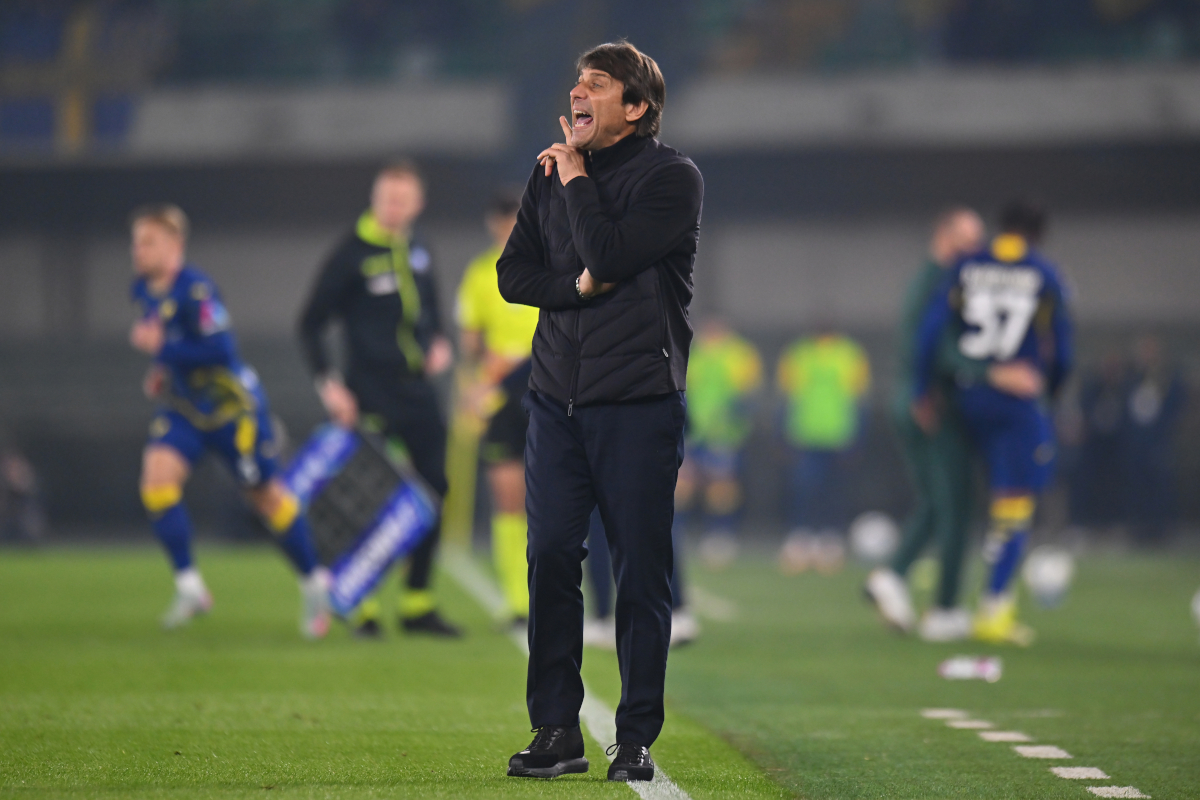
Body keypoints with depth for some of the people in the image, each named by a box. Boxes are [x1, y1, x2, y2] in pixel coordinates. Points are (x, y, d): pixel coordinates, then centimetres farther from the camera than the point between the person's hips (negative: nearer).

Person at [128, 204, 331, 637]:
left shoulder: (195, 290, -24)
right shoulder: (143, 289, 2)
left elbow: (220, 349, -28)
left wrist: (162, 349, -28)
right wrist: (163, 370, 6)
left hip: (232, 405, -7)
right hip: (183, 407, 7)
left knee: (266, 495, 5)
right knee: (157, 473, -18)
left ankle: (315, 584, 25)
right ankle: (189, 587, -11)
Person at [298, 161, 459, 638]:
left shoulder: (417, 253, 10)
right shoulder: (351, 254, -8)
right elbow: (310, 324, -7)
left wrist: (438, 344, 7)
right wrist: (328, 384, -15)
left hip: (417, 393, 6)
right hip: (370, 397, -6)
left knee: (433, 491, 5)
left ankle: (417, 603, 14)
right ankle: (361, 603, 7)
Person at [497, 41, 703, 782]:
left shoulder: (673, 176, -4)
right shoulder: (552, 172, 13)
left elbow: (607, 253, -18)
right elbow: (513, 274, 9)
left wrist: (575, 175, -6)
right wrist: (578, 287, -9)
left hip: (639, 404, -5)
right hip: (557, 399, 5)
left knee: (642, 574, -1)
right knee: (550, 560, -1)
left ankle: (637, 738, 6)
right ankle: (558, 731, 6)